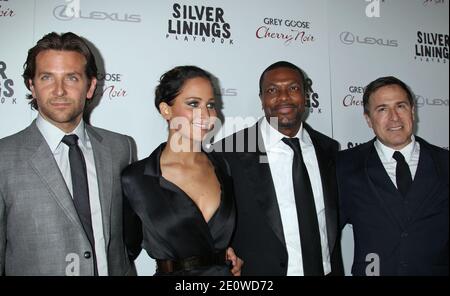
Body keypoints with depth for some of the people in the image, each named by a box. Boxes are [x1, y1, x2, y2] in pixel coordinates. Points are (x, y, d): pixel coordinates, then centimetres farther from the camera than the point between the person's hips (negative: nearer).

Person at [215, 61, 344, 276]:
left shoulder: (329, 150, -1)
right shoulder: (230, 153, -16)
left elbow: (333, 223, 6)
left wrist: (336, 270, 6)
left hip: (327, 269, 4)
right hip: (261, 270, -4)